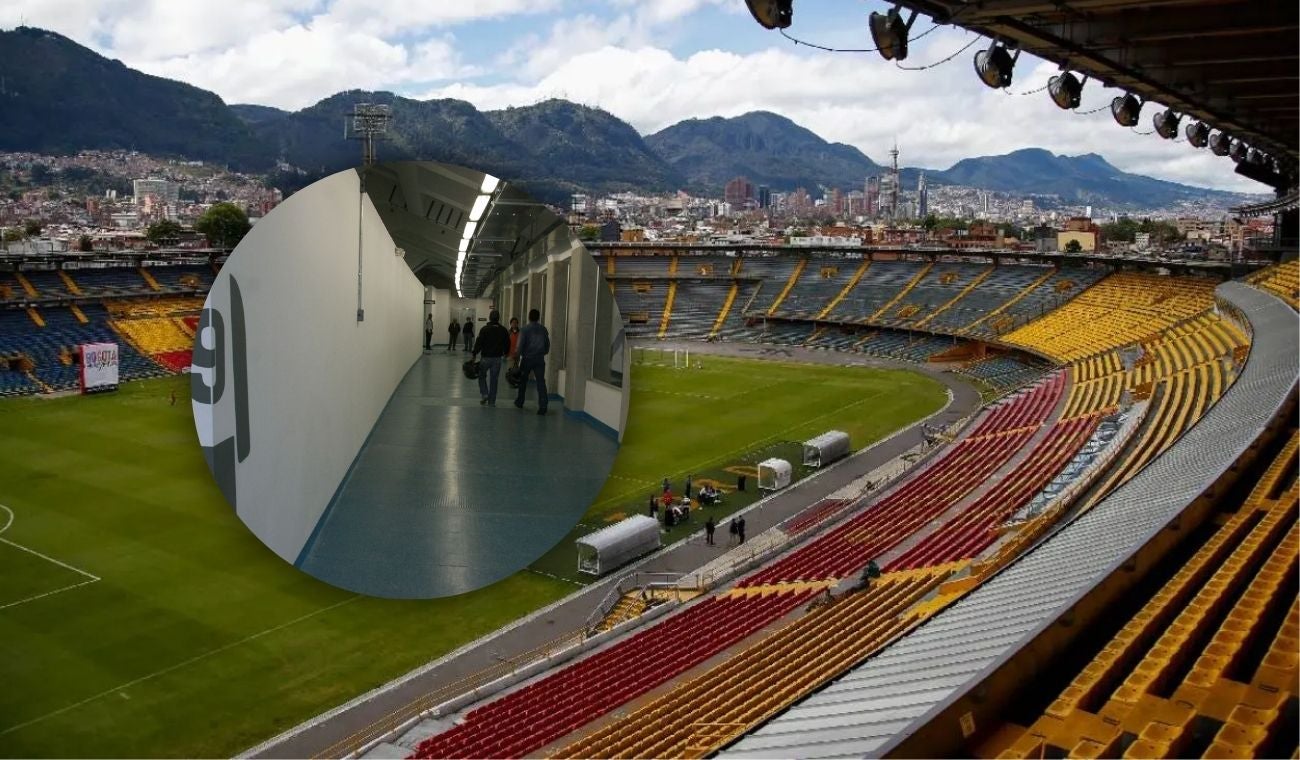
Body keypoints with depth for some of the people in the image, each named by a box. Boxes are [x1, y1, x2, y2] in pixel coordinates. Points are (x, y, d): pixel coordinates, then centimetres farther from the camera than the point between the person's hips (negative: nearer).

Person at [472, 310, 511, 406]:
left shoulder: (485, 329, -10)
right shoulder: (503, 330, 1)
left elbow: (479, 343, -13)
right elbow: (507, 344, 9)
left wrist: (474, 354, -3)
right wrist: (505, 353, 26)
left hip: (486, 357, -3)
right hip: (497, 358, 3)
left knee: (482, 376, 17)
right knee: (494, 379, 9)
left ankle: (484, 394, -1)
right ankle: (491, 401, 10)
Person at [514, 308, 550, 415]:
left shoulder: (525, 329, -4)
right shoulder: (543, 329, 7)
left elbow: (521, 344, -9)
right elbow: (547, 344, 11)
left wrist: (521, 356, 1)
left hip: (527, 358, -2)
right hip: (540, 359, 2)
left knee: (523, 381, 16)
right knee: (541, 382, -4)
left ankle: (520, 402, 29)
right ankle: (543, 406, -14)